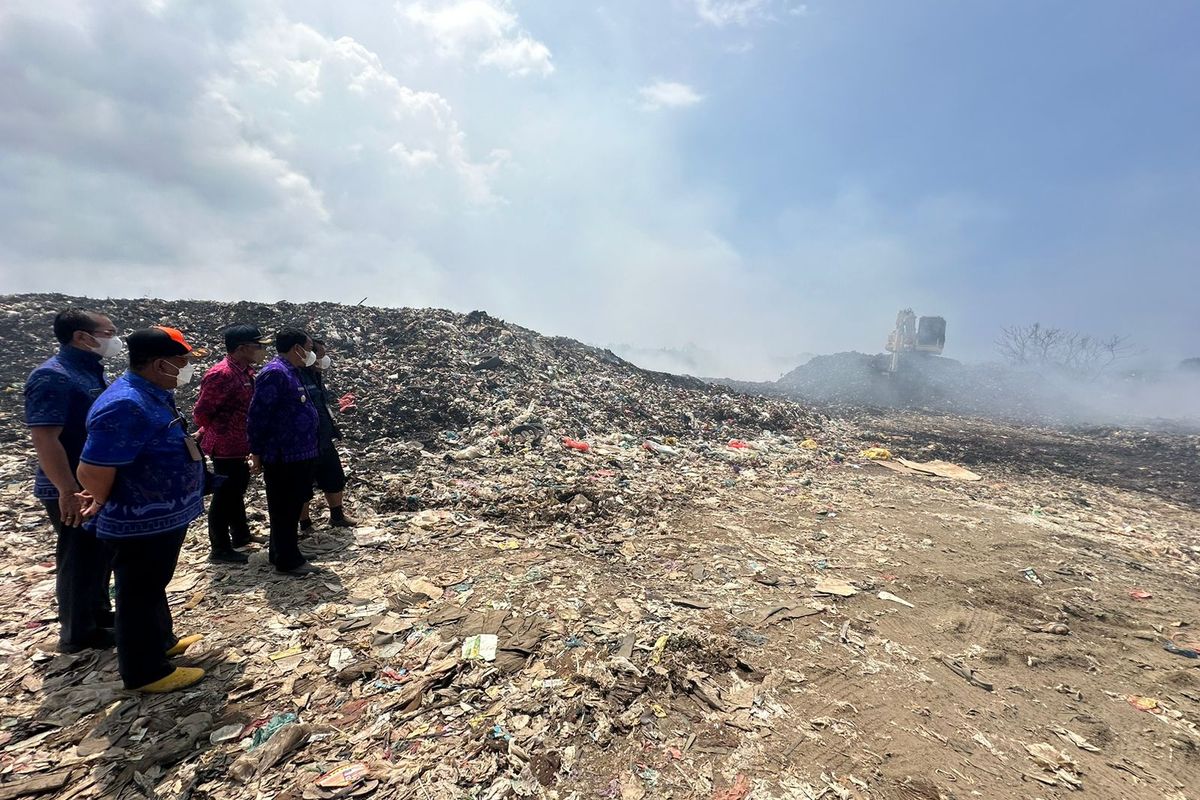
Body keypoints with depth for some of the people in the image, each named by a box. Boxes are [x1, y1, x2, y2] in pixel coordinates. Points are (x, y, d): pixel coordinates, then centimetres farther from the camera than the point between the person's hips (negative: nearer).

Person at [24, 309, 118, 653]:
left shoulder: (91, 372, 9)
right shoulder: (53, 376, -19)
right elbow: (44, 437, -25)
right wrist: (69, 491, -27)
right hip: (76, 491, -9)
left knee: (100, 555, 20)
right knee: (80, 559, 5)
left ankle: (100, 614, 35)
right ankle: (78, 633, 20)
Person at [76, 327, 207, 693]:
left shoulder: (153, 395, 4)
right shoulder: (127, 405, -29)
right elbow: (92, 472, -28)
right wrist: (108, 505, -8)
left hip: (164, 516, 9)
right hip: (142, 523, -9)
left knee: (154, 586, 25)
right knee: (140, 593, 8)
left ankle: (162, 640, 44)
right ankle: (146, 671, 25)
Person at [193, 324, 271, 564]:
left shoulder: (244, 371, 7)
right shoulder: (221, 374, -22)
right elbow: (201, 413, -19)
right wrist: (223, 434, -6)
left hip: (239, 446, 9)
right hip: (226, 447, -9)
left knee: (237, 490, 21)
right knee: (225, 496, 2)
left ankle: (240, 535, 38)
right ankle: (220, 550, 15)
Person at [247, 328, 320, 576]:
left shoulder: (291, 371, 13)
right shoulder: (275, 373, -18)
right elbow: (257, 415, -19)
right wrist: (257, 451, -14)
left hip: (297, 454, 10)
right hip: (283, 457, -10)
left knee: (291, 507, 18)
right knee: (284, 509, 2)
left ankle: (284, 553, 31)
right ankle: (288, 561, 13)